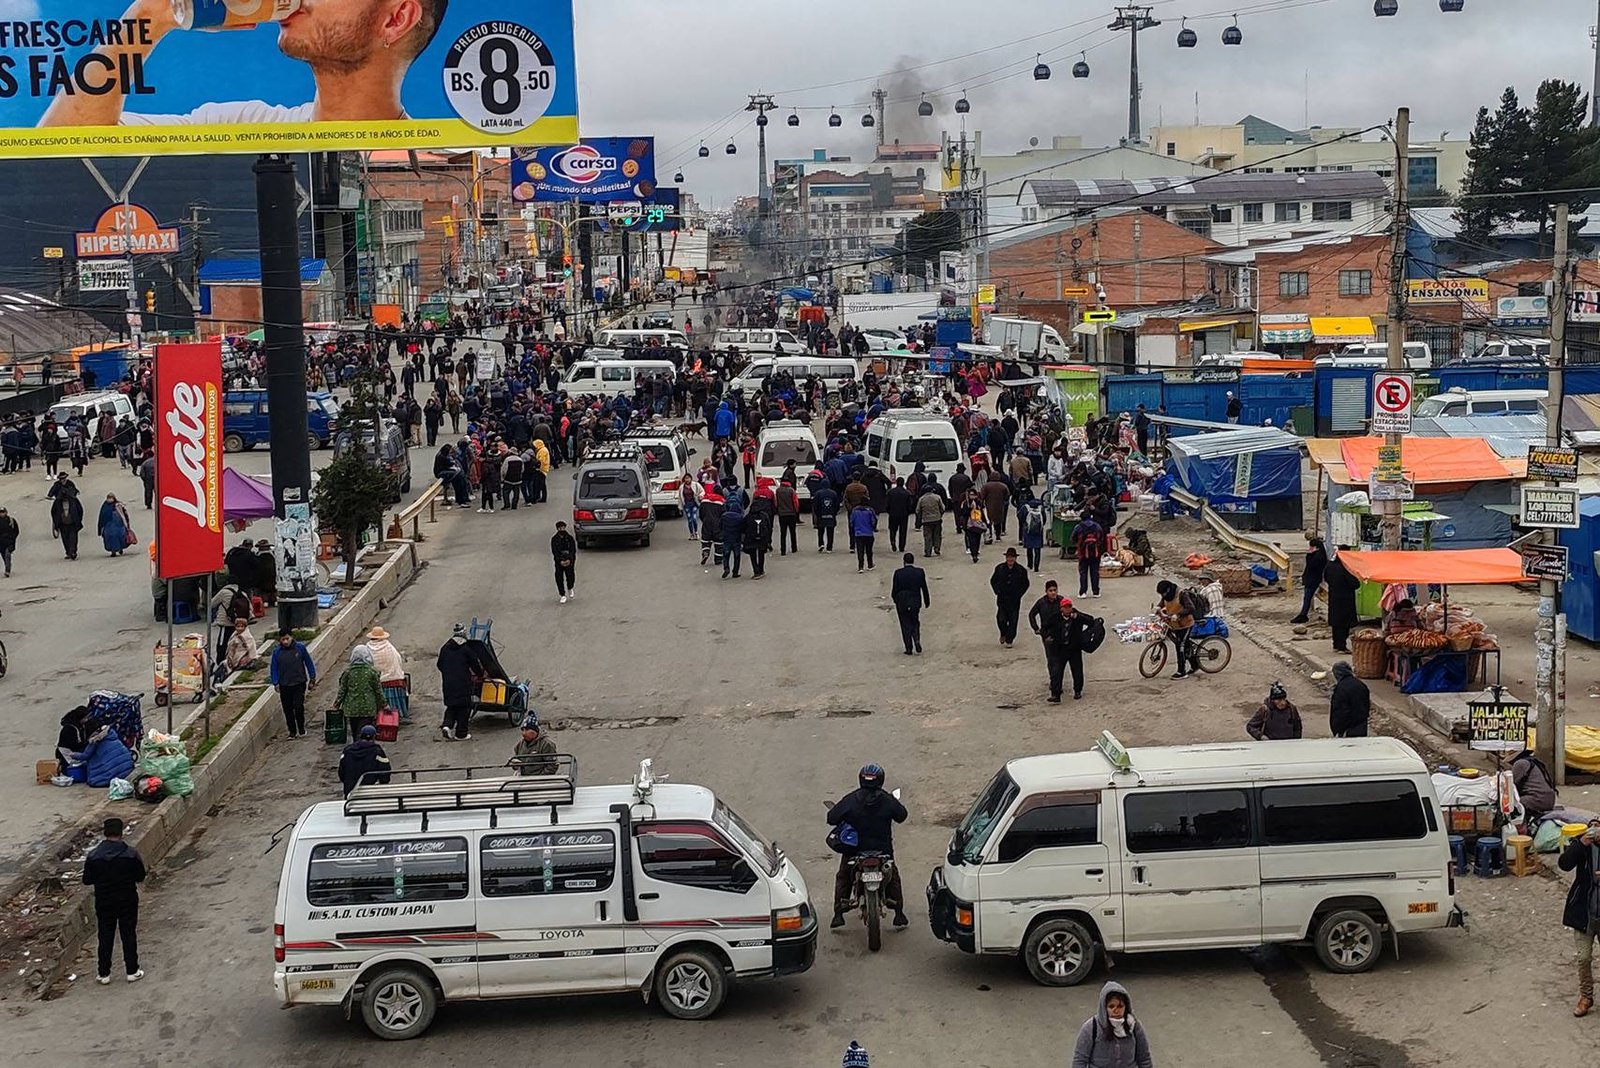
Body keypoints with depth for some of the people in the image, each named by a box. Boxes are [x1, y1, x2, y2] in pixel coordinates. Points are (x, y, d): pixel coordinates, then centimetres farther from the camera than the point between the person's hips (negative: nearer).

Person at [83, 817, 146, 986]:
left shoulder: (93, 856, -12)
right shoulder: (131, 854, -16)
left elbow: (87, 880, -4)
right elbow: (140, 877, -6)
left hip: (104, 902, 1)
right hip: (128, 902, -1)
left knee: (105, 937, 12)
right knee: (129, 935, 11)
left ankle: (104, 974, 18)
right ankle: (132, 971, 18)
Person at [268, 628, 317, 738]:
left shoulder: (300, 648, -5)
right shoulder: (277, 652, -3)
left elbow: (309, 663, 3)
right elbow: (273, 668, 2)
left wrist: (312, 679, 4)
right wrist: (275, 683, -9)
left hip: (299, 684, -2)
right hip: (284, 686, 2)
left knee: (298, 706, -11)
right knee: (288, 709, 7)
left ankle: (301, 729, 9)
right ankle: (292, 731, 21)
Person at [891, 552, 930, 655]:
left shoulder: (898, 573, -12)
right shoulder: (920, 572, -7)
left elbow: (894, 590, -7)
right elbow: (924, 588, -1)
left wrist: (895, 600, 13)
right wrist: (926, 601, 12)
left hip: (902, 603, -2)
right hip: (915, 602, 2)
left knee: (905, 625, 8)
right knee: (915, 622, 21)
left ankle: (909, 648, 7)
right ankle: (917, 640, 0)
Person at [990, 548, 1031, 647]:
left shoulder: (1021, 570, -4)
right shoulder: (999, 568, 0)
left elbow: (1025, 584, 6)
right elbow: (993, 581, 11)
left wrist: (1019, 594, -4)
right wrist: (997, 592, -1)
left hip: (1014, 601, -1)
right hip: (1002, 599, 1)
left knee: (1013, 621, 3)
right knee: (1001, 619, -4)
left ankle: (1009, 640, 16)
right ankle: (1003, 634, 24)